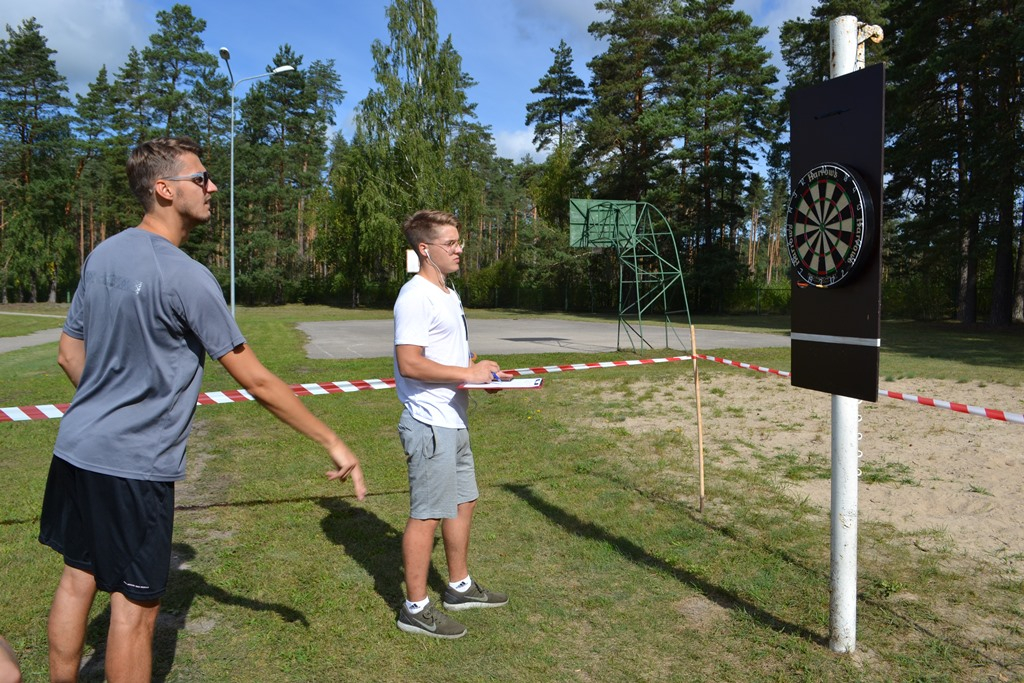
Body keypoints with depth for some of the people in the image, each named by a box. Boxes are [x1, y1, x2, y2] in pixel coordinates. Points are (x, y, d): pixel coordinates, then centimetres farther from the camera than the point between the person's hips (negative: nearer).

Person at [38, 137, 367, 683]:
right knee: (135, 603, 4)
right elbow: (257, 382, -16)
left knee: (76, 578, 19)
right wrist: (333, 443, -9)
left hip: (75, 448, 8)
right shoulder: (186, 278, -18)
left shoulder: (102, 255, 6)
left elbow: (69, 355, 14)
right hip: (134, 465, -8)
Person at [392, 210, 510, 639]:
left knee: (463, 502, 19)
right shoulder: (416, 297, -17)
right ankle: (416, 608, 12)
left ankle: (460, 587, 36)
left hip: (453, 422, 10)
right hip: (430, 424, -10)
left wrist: (480, 371, 8)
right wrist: (467, 374, -20)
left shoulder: (448, 294, 16)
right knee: (427, 515, -1)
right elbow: (409, 364, -25)